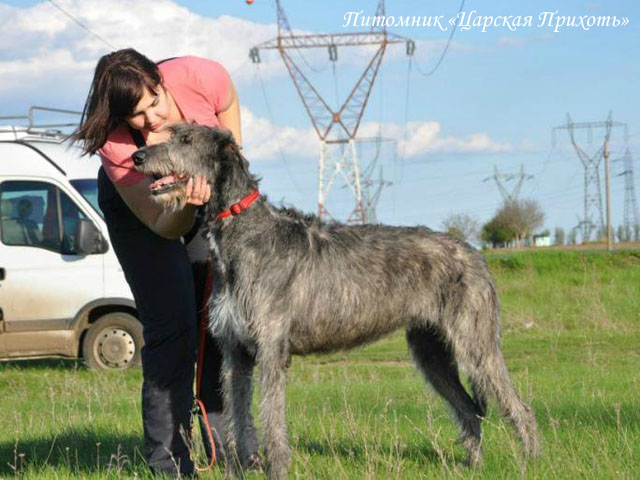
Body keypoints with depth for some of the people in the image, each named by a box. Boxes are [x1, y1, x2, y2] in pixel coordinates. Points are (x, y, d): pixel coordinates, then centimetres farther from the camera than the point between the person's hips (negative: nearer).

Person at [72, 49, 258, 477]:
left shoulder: (201, 77, -33)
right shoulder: (117, 148, -37)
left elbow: (229, 116, -6)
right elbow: (165, 227, -31)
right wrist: (186, 202, -51)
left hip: (211, 192, 4)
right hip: (139, 204, -4)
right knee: (171, 326, -12)